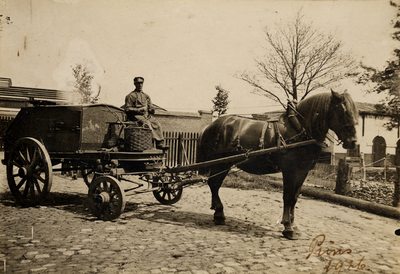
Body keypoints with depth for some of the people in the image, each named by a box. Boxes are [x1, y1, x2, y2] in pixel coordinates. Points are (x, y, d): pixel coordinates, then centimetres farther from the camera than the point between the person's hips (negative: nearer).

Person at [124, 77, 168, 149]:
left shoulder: (146, 96, 22)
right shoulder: (131, 96, 5)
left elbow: (151, 107, 22)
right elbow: (127, 109, -4)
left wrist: (151, 109, -4)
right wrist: (139, 109, -17)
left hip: (146, 115, 5)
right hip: (135, 116, -5)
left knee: (157, 124, -20)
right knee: (147, 123, -33)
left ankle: (161, 144, -25)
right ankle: (157, 139, -37)